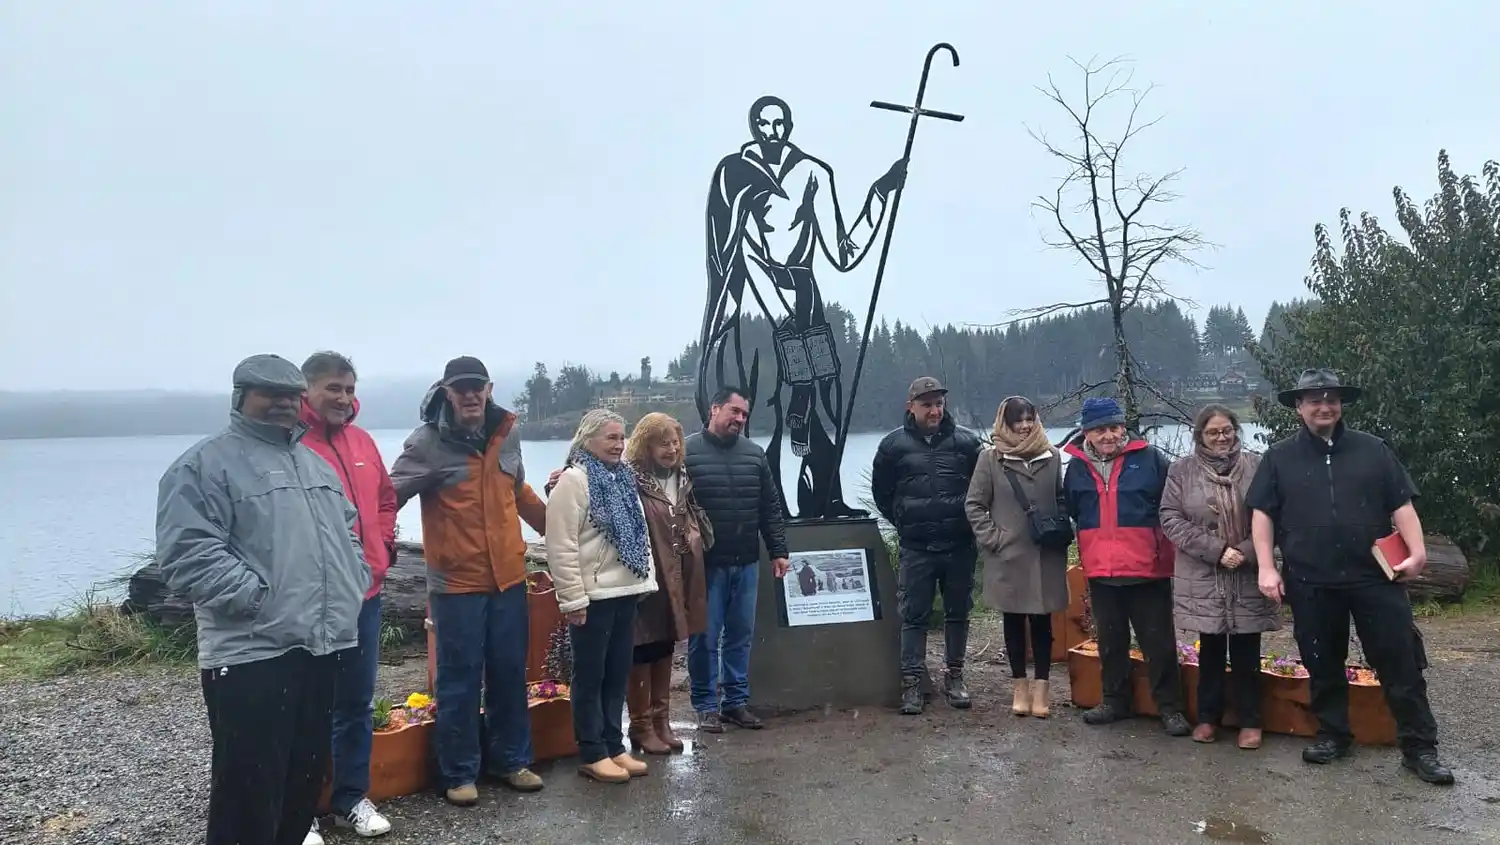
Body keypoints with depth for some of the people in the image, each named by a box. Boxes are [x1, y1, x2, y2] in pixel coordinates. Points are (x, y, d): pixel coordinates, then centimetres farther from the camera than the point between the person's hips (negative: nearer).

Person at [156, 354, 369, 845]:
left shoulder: (315, 463, 19)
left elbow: (347, 531, 26)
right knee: (250, 788, -2)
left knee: (307, 771, 18)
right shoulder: (206, 464, -7)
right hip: (252, 653, -7)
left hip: (325, 644, 8)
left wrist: (354, 584, 11)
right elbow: (189, 554, -17)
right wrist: (257, 596, -19)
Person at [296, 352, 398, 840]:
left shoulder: (363, 442, 10)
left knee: (357, 702, 16)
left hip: (364, 592, 7)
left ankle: (351, 798, 31)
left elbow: (385, 500, 21)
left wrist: (383, 548, 11)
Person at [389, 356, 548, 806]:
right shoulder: (426, 443, -10)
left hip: (508, 576, 5)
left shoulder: (507, 433, 5)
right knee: (459, 680, 5)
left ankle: (512, 760, 30)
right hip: (456, 583, -4)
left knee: (510, 674, 15)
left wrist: (552, 525, 25)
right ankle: (459, 774, 21)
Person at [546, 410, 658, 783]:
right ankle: (593, 755, 13)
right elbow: (561, 546, -16)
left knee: (618, 674, 13)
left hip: (625, 591, 8)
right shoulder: (574, 480, -12)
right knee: (591, 676, 3)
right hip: (593, 595, -8)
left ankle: (613, 746, 24)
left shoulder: (623, 477, 13)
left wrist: (645, 579, 17)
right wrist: (573, 599, -17)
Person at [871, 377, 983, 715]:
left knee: (958, 612, 11)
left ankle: (955, 676, 23)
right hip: (916, 548, -1)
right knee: (914, 615, 2)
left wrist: (969, 520, 7)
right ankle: (912, 681, 9)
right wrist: (903, 523, 9)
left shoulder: (966, 441, 1)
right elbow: (881, 492, 12)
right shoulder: (894, 444, 1)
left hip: (959, 545, 1)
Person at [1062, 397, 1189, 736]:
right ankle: (1115, 701, 30)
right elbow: (1069, 514, 18)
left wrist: (1170, 554, -5)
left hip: (1148, 570, -3)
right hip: (1100, 572, 4)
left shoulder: (1150, 458, -5)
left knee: (1159, 642, 4)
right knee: (1110, 641, 16)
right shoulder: (1076, 466, 6)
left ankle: (1170, 708, 17)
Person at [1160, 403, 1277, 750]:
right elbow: (1171, 519, -5)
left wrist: (1246, 552, -14)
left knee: (1246, 652, 7)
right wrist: (1216, 550, -13)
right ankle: (1207, 716, 24)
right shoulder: (1182, 470, 0)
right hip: (1203, 578, 1)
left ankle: (1250, 720, 21)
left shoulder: (1256, 465, -1)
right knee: (1210, 650, 11)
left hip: (1248, 577, 0)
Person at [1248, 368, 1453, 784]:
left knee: (1400, 660, 2)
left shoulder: (1373, 450, 7)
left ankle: (1419, 746, 12)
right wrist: (1267, 568, -3)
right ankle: (1333, 733, 24)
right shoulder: (1279, 457, 6)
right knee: (1322, 664, 10)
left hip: (1375, 576, 0)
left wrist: (1417, 550, -7)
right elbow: (1262, 514, 4)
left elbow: (1401, 505, 6)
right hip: (1310, 582, 0)